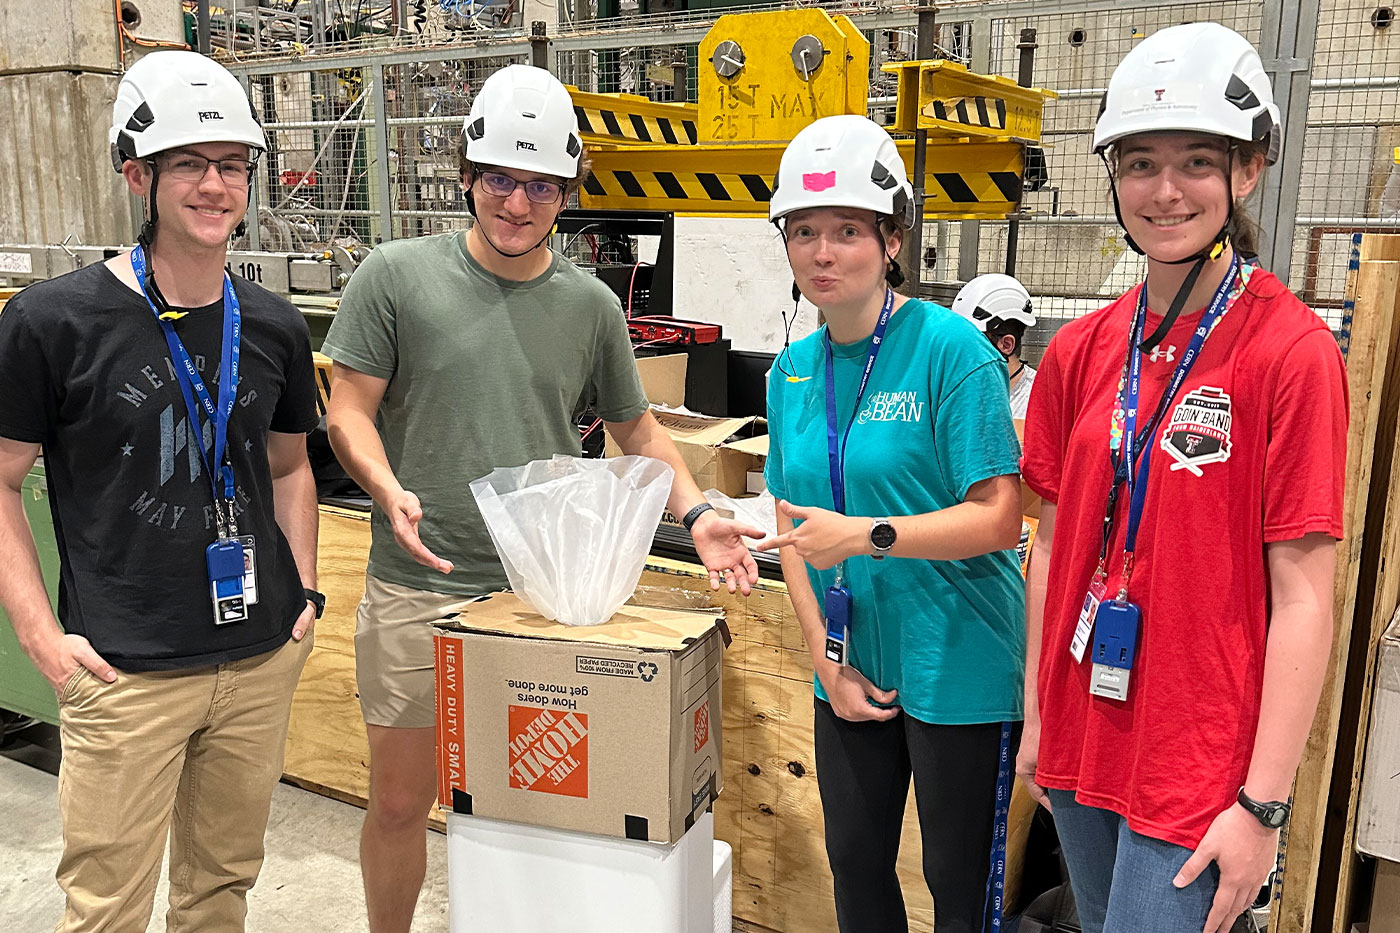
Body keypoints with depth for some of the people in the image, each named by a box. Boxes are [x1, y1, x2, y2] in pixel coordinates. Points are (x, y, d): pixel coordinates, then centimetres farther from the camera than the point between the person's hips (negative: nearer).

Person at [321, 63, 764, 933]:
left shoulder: (591, 304, 6)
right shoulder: (399, 275, -2)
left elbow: (636, 428, 13)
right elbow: (349, 409, -1)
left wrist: (697, 513, -3)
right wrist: (389, 490, -21)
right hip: (418, 590, -1)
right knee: (401, 800, 10)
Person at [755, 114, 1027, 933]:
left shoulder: (951, 349, -15)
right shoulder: (794, 367, 4)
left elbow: (999, 519, -17)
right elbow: (794, 527, 7)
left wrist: (864, 535, -27)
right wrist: (826, 657, -1)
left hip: (958, 669, -6)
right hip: (853, 667, 6)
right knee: (855, 864, 21)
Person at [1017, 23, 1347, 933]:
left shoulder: (1294, 351, -13)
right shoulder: (1080, 350, 2)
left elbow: (1303, 594, -13)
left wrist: (1264, 805, -13)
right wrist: (1037, 718, 8)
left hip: (1201, 765, -5)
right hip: (1083, 739, 5)